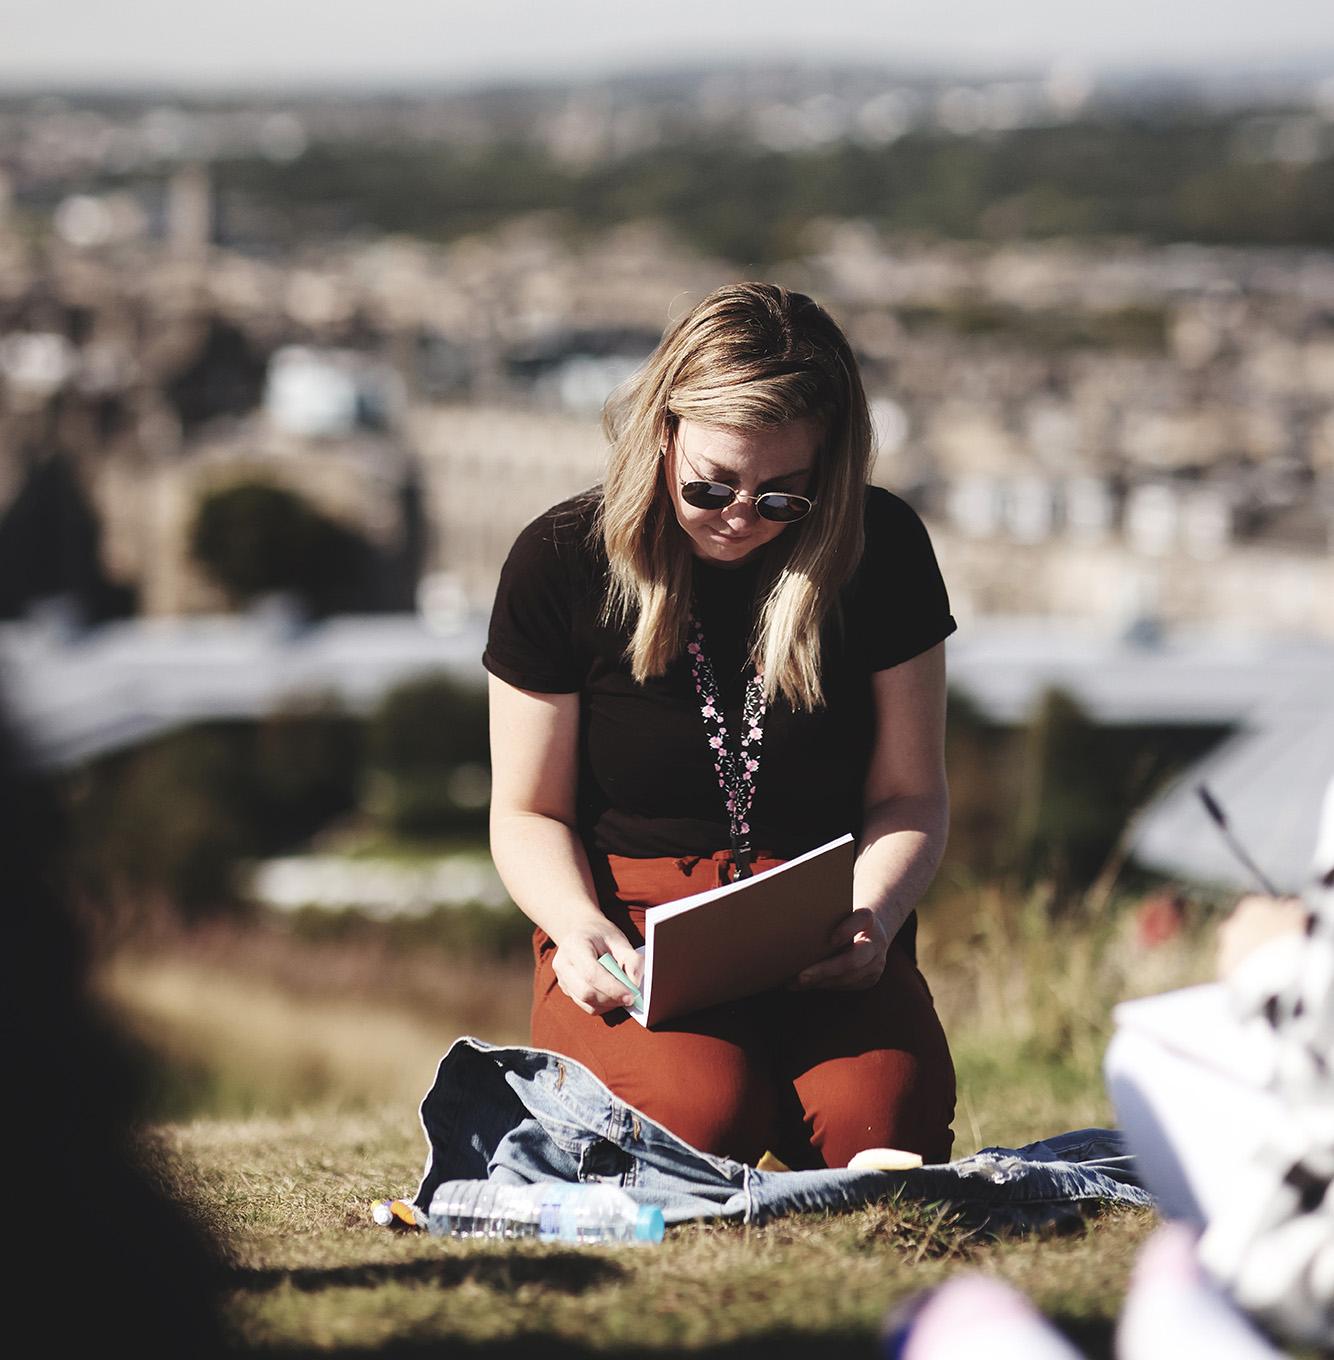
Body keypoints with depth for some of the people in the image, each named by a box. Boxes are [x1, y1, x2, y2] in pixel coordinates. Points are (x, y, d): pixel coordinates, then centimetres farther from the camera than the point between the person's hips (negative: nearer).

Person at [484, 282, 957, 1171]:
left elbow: (909, 795, 5)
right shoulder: (564, 563, -4)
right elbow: (529, 811, 3)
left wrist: (872, 917, -16)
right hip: (633, 926, -1)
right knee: (699, 1118, -33)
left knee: (875, 1126, -30)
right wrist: (578, 925, -18)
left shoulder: (882, 551, -1)